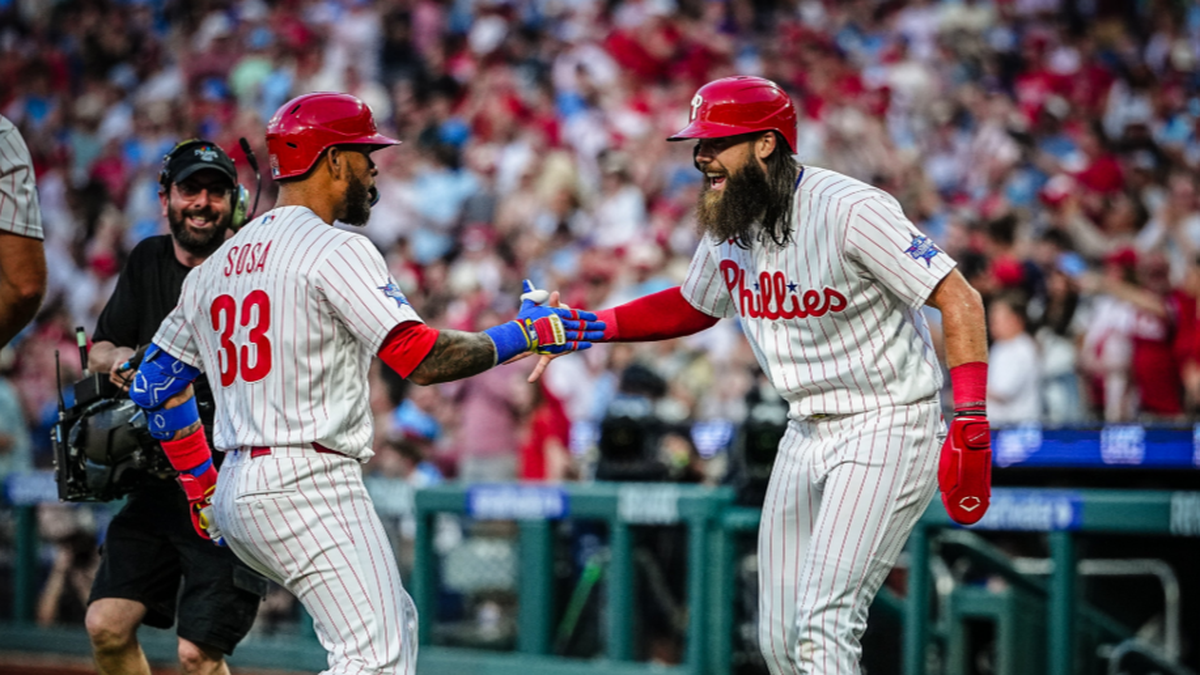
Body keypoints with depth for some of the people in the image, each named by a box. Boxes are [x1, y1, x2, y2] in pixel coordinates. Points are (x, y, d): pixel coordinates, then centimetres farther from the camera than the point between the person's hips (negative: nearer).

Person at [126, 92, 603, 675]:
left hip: (236, 495, 9)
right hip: (308, 485, -9)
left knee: (396, 626, 20)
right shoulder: (335, 251, -8)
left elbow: (156, 382, 20)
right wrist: (525, 334, -4)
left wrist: (202, 490, 24)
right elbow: (420, 358, -16)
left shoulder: (217, 265, 17)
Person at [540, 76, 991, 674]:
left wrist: (971, 428, -27)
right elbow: (693, 307, 24)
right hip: (807, 435, 8)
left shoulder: (849, 210, -20)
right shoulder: (727, 227, 4)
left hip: (887, 428, -8)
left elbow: (960, 301, -19)